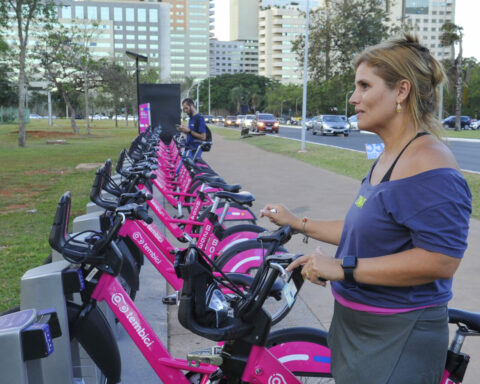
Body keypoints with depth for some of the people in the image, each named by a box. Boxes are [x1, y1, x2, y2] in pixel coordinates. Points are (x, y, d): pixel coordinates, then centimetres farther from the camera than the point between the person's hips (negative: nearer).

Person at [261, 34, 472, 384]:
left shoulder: (428, 162, -22)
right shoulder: (389, 157, 9)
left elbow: (441, 260, -28)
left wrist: (343, 267, -27)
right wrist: (298, 223, 15)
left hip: (397, 340, -9)